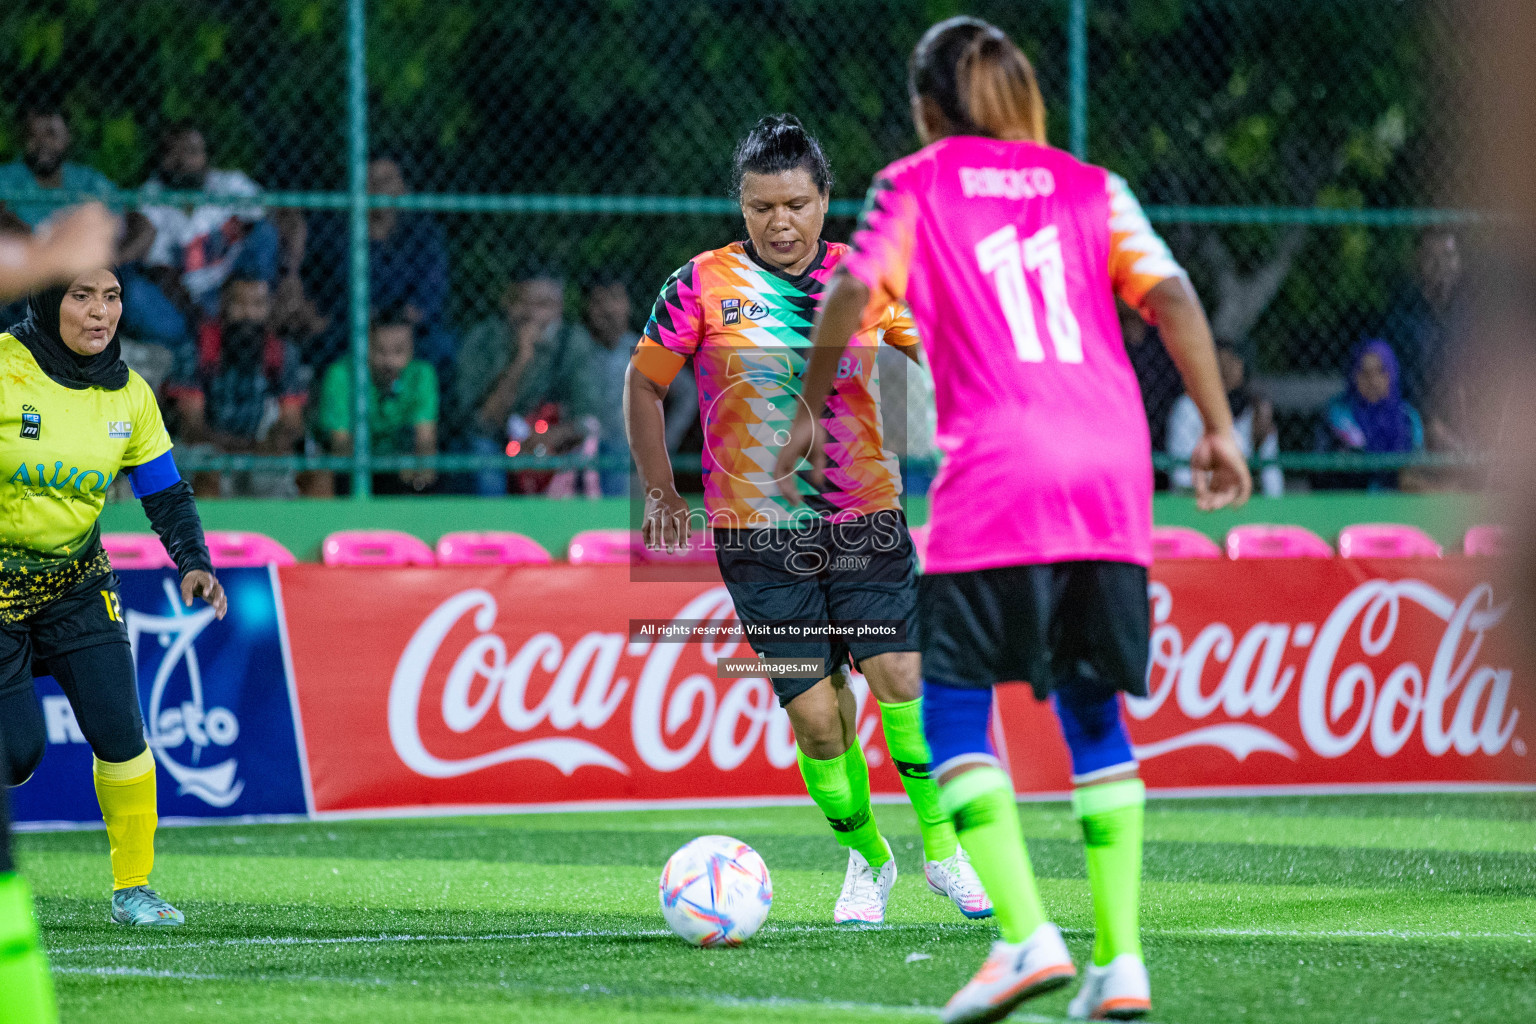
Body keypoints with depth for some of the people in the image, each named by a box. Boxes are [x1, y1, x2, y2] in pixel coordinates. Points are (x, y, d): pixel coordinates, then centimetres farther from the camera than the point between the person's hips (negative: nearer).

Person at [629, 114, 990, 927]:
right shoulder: (703, 286, -1)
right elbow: (644, 382, 8)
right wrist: (663, 498, 2)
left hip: (866, 517, 1)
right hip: (758, 536, -1)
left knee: (900, 677, -14)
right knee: (814, 714, -5)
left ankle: (941, 848, 2)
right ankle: (865, 858, 17)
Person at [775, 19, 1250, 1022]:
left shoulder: (916, 187, 10)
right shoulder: (1090, 187, 18)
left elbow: (852, 294, -3)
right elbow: (1172, 296, 6)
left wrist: (808, 415, 7)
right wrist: (1220, 430, 8)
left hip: (995, 475, -4)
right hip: (1112, 477, 4)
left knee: (954, 707, 2)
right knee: (1093, 710, 13)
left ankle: (1028, 934, -15)